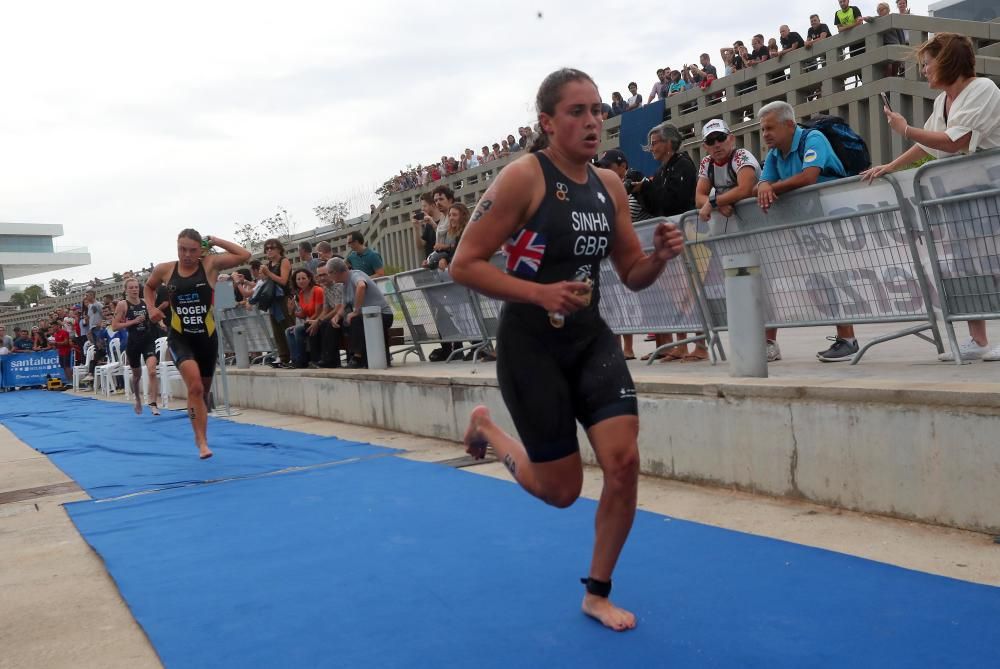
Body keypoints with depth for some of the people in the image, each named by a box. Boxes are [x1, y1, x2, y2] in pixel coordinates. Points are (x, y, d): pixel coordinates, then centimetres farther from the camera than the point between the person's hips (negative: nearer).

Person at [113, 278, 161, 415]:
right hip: (133, 342, -1)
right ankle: (138, 400, 41)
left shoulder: (146, 302, 4)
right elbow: (114, 326, -10)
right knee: (137, 374, 16)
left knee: (152, 371, -18)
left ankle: (153, 404, -17)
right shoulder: (122, 304, -5)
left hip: (148, 340, 1)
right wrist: (133, 321, -17)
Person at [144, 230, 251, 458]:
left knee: (203, 390, 15)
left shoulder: (210, 264, -4)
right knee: (195, 386, -24)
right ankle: (202, 441, -19)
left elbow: (244, 255, -13)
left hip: (207, 336, 1)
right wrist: (151, 308, 5)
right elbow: (149, 287, 22)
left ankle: (200, 437, 37)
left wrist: (215, 241, -8)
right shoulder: (164, 270, 1)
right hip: (179, 337, -1)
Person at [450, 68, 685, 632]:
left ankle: (598, 594, 16)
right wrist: (539, 293, -27)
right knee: (561, 490, 3)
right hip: (532, 344, -5)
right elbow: (464, 265, -16)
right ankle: (486, 427, 34)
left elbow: (632, 274, 12)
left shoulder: (610, 185, 5)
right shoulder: (523, 177, -14)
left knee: (625, 462, -7)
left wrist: (660, 256, -11)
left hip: (592, 339, 6)